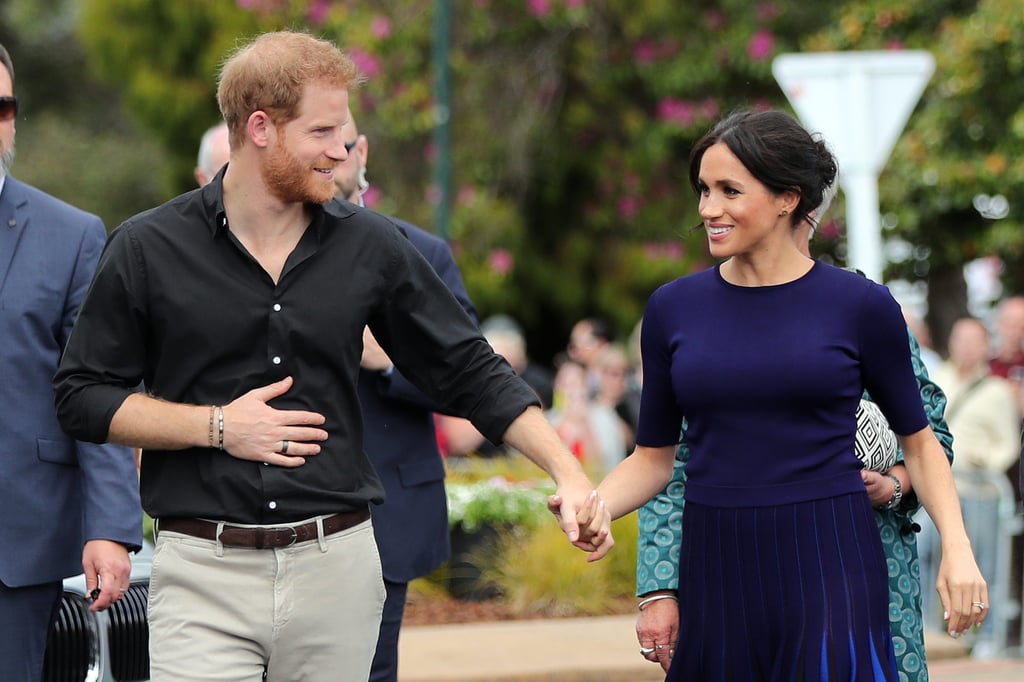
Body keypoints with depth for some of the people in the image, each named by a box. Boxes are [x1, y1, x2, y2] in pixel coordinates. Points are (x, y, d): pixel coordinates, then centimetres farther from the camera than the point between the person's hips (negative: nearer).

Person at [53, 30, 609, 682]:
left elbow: (470, 371, 11)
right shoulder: (147, 249, 0)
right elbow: (82, 396, 4)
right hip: (204, 572, -2)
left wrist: (568, 472, 2)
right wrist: (217, 426, -8)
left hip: (337, 570, 2)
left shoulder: (371, 246, 6)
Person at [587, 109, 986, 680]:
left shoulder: (861, 306, -2)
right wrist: (589, 506, -8)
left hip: (828, 567, -2)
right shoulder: (674, 308, 5)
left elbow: (918, 441, 8)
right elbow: (654, 458, 11)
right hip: (718, 569, 3)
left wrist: (957, 548, -5)